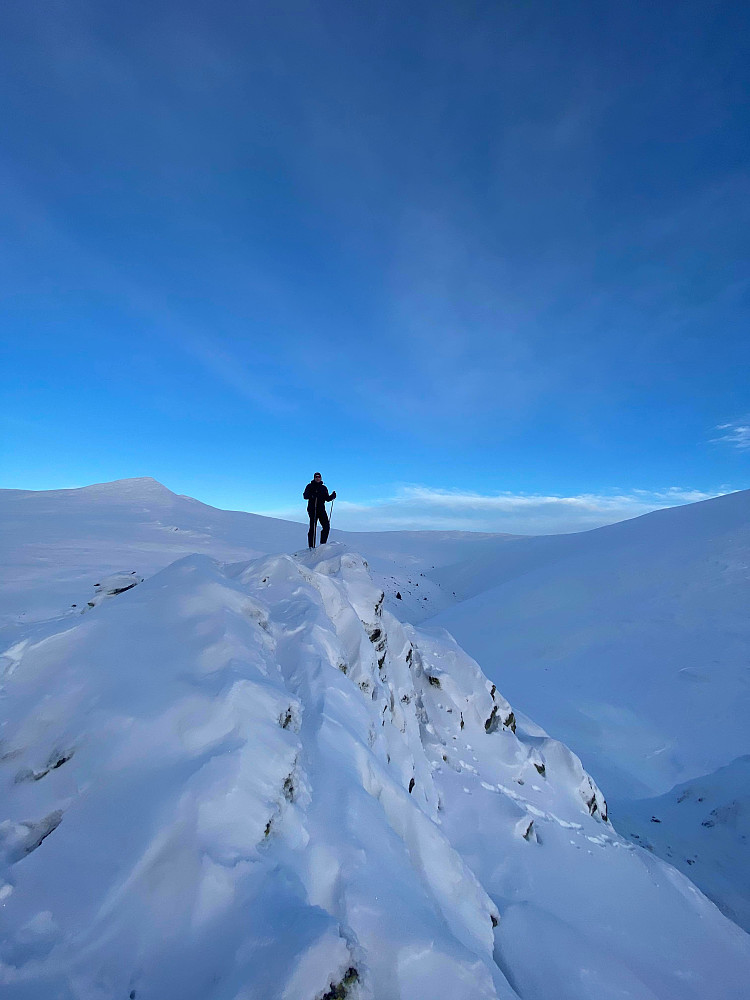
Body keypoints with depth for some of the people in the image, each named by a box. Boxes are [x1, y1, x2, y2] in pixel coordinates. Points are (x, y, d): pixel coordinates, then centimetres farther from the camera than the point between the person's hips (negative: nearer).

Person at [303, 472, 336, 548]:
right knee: (313, 528, -5)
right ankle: (311, 546, 0)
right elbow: (305, 496, -7)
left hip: (321, 509, 4)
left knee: (326, 526, -4)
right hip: (313, 509, -4)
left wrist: (332, 496, -3)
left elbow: (327, 498, 16)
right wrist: (312, 495, -26)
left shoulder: (323, 487, 16)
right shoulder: (310, 486, 5)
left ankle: (323, 543, 7)